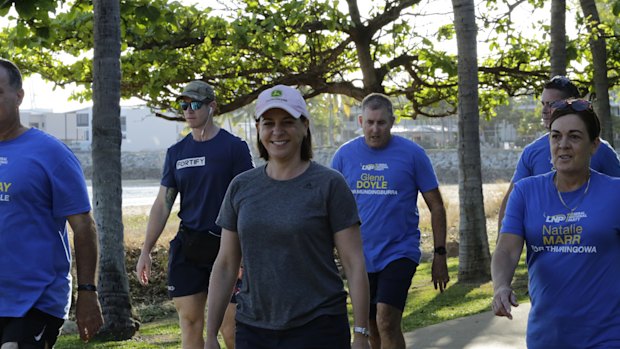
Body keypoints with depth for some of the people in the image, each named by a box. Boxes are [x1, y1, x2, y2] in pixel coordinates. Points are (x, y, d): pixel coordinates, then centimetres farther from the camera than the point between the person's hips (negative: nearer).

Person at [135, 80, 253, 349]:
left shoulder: (233, 147, -3)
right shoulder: (176, 152, 10)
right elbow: (162, 204, 12)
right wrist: (145, 251, 5)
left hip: (224, 246, -4)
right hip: (187, 246, 4)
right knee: (190, 324, 5)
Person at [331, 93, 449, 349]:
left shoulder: (412, 154, -5)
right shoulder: (345, 155, 2)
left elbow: (436, 206, 0)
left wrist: (440, 255, -3)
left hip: (400, 252, -4)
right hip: (360, 257, 4)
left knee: (387, 322, -18)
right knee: (372, 328, 13)